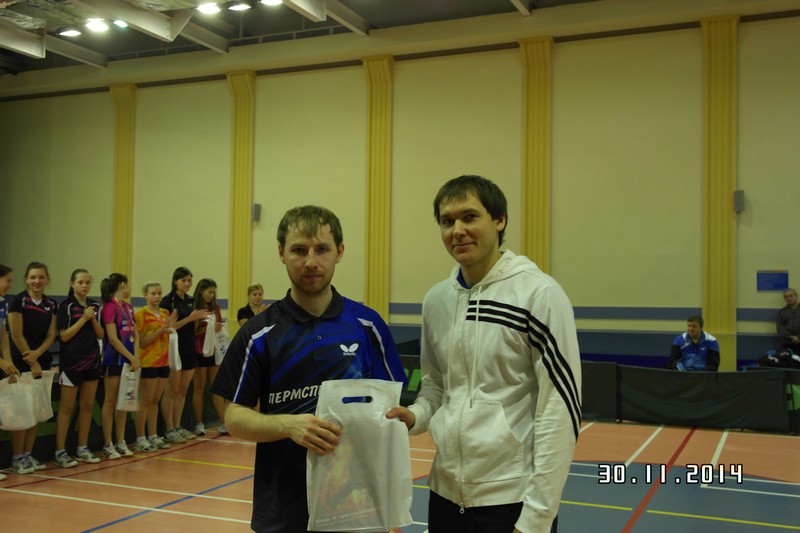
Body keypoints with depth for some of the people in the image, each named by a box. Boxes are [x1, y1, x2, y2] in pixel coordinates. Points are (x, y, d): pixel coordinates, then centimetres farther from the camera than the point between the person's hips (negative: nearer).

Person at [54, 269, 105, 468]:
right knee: (66, 407, -1)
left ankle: (83, 448, 18)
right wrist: (83, 318, -18)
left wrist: (93, 319, -8)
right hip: (71, 361, -6)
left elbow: (100, 335, 9)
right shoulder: (66, 306, -7)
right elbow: (64, 336, -13)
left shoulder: (95, 306, 9)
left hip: (92, 361, 6)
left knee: (88, 406, 9)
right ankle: (60, 451, 5)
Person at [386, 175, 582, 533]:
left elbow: (560, 410, -13)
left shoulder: (540, 293, -12)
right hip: (446, 493, 6)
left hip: (513, 498, -5)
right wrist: (415, 416, -4)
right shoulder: (436, 299, 6)